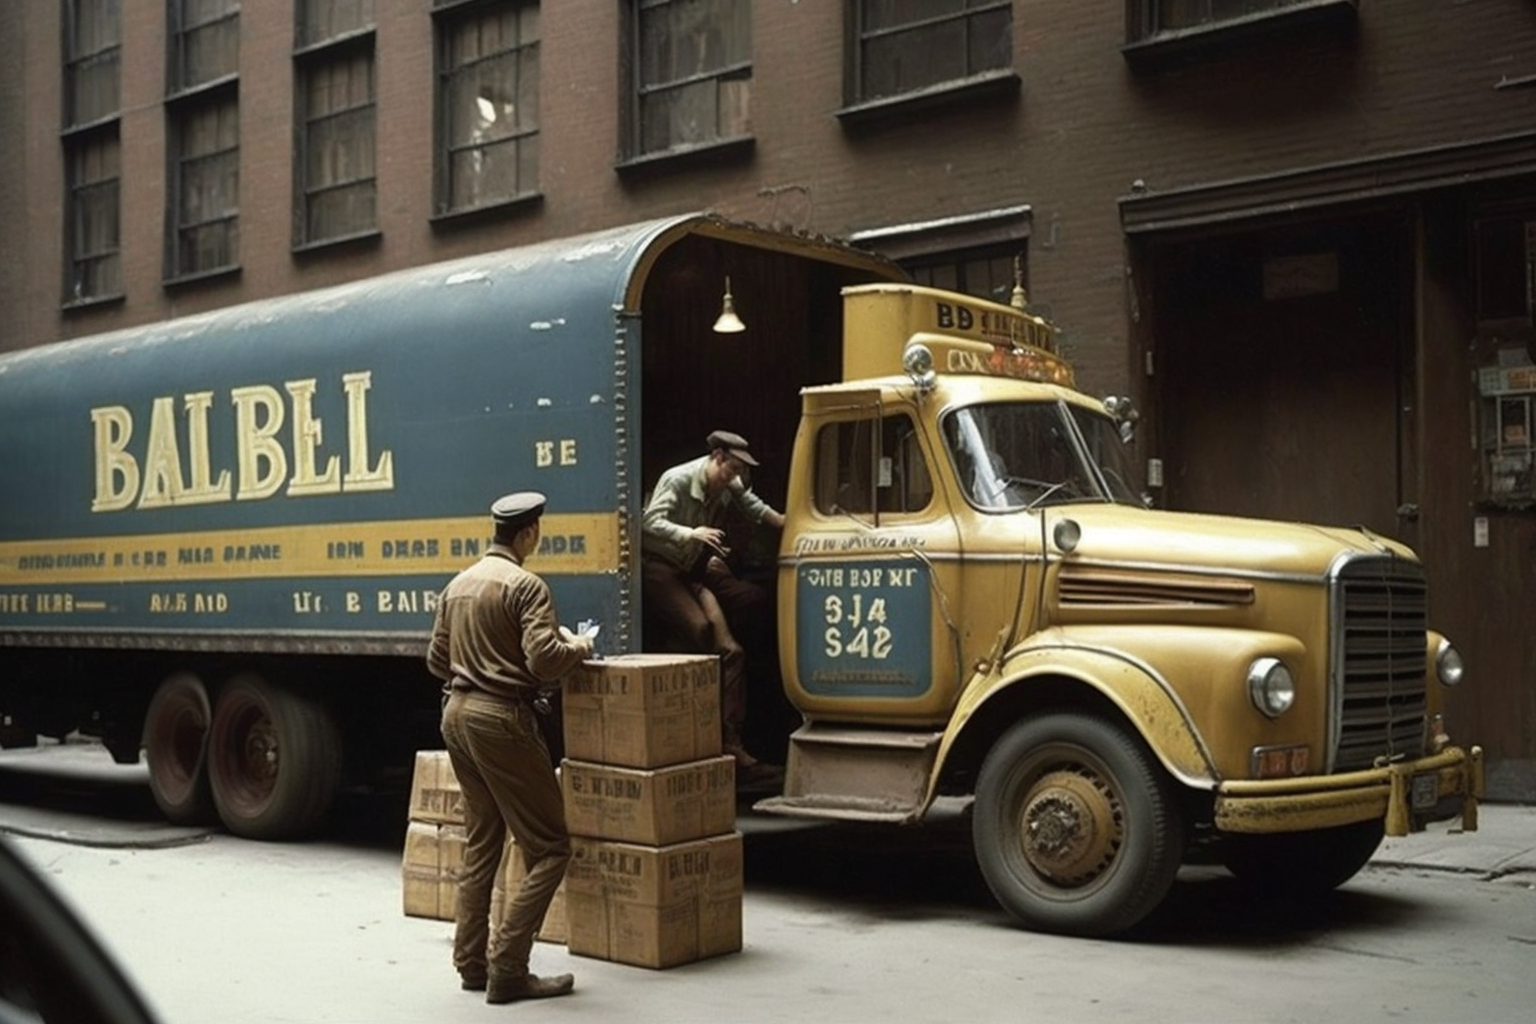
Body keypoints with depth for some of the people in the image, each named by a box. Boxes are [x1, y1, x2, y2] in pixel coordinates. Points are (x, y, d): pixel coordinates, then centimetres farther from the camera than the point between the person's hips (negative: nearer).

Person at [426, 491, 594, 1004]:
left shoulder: (458, 584, 12)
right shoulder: (525, 586, -12)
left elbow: (437, 661, 17)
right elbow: (544, 660, -21)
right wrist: (577, 647, -2)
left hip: (457, 713, 9)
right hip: (502, 720, -9)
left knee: (481, 842, 17)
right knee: (548, 847, -2)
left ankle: (471, 961, 20)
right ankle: (507, 966, -6)